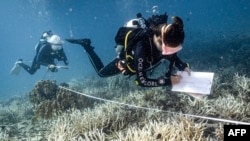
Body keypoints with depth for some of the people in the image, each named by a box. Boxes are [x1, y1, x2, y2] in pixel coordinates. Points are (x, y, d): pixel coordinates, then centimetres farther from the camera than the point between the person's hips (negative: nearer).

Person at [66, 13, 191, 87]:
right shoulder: (142, 47, -49)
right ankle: (85, 45, 30)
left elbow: (173, 57, -7)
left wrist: (183, 66, -26)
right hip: (126, 61, -5)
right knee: (101, 72, 21)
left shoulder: (165, 41, -29)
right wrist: (167, 81, -44)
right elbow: (142, 81, -44)